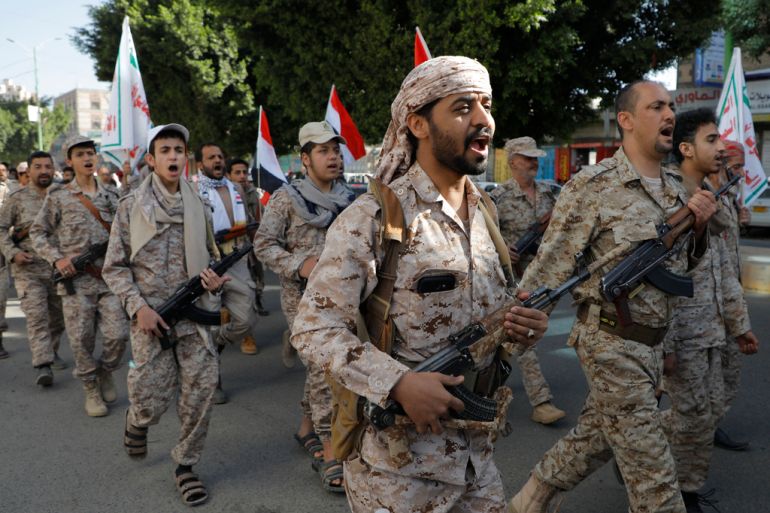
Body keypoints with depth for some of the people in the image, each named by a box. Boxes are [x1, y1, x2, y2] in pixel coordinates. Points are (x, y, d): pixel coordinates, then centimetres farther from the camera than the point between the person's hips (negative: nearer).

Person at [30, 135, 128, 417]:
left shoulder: (110, 196, 10)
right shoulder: (59, 197, 3)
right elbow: (37, 233, 6)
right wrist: (57, 259, -8)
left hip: (110, 277, 2)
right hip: (76, 280, -2)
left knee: (117, 334, -5)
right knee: (81, 340, 2)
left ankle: (106, 373, 23)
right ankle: (91, 390, 19)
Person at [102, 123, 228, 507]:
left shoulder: (198, 206, 7)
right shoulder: (131, 206, -1)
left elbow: (211, 256, 16)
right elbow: (115, 267, -1)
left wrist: (214, 280, -6)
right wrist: (138, 307, -13)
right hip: (149, 316, -2)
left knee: (200, 392, -1)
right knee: (152, 397, 3)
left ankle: (185, 465, 19)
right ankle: (136, 421, 40)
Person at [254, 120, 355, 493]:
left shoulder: (349, 198, 9)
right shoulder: (287, 197, -6)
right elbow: (263, 244, -8)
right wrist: (299, 264, -21)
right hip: (304, 296, -5)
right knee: (324, 368, -10)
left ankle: (306, 428, 34)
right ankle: (329, 454, -2)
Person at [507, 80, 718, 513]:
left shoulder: (677, 187, 9)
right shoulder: (593, 186, -14)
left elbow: (684, 263, 17)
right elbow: (549, 269, -15)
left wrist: (699, 224, -2)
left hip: (652, 343, 8)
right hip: (613, 342, -8)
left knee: (596, 438, 20)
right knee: (653, 471, 2)